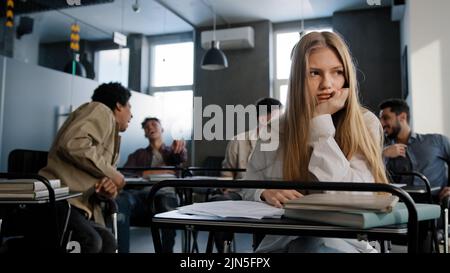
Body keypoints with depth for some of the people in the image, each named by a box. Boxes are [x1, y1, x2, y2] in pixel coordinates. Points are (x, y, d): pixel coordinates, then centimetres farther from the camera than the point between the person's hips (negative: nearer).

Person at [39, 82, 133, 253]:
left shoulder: (112, 138, 25)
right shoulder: (101, 111, -1)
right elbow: (72, 144, -22)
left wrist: (109, 191, -4)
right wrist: (111, 173, -12)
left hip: (79, 204, 9)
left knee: (107, 242, -10)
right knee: (90, 241, -27)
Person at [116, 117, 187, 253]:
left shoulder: (172, 151, 28)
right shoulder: (139, 154, 30)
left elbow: (182, 158, 1)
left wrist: (180, 147, -24)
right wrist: (151, 172, -10)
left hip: (166, 194, -1)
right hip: (142, 196, 1)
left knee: (168, 201, -38)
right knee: (121, 200, -33)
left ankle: (167, 250, -27)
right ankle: (121, 251, -33)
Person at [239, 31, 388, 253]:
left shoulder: (365, 124, -4)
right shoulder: (275, 130, 4)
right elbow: (248, 189, 13)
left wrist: (322, 119, -14)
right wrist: (265, 193, -12)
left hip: (344, 242, -2)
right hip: (280, 241, 2)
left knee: (318, 243, -33)